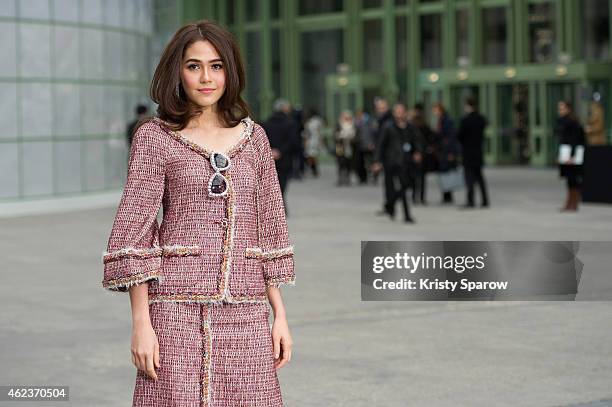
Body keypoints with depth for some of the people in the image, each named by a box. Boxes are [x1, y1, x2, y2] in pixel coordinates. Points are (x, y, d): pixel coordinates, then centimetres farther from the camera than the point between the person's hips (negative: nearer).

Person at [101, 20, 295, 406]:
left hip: (246, 312, 3)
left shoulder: (254, 137, 12)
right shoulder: (155, 138, 1)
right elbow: (133, 230, -2)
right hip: (178, 306, -3)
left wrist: (281, 316, 9)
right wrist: (141, 323, -9)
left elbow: (269, 229, 14)